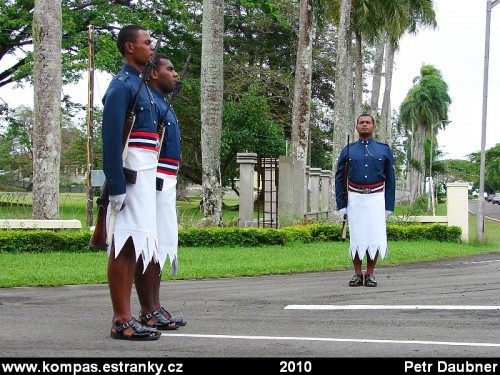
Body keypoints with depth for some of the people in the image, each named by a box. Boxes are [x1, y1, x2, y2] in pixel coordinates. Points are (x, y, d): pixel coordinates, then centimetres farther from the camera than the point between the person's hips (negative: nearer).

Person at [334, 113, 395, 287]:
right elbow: (339, 178, 9)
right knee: (356, 237, 1)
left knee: (375, 236, -4)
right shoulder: (348, 151, 8)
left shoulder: (384, 150, 8)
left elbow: (390, 179, 8)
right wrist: (341, 205, 1)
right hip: (354, 198, 1)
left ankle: (370, 274, 7)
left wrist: (389, 205, 2)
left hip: (376, 197, 0)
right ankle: (357, 275, 9)